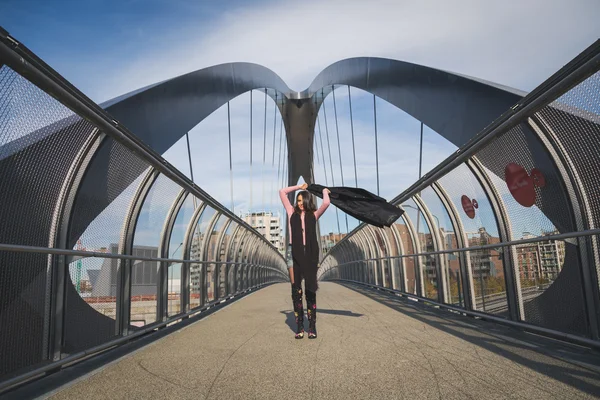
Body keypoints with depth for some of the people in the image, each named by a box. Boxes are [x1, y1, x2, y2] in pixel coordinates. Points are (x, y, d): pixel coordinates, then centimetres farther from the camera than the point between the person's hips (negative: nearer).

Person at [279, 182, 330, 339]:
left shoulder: (313, 215, 8)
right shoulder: (292, 212, 12)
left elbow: (326, 203, -8)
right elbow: (282, 192, 12)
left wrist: (325, 191, 11)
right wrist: (298, 187, 19)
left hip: (310, 253, -1)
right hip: (294, 252, 1)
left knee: (310, 289, 2)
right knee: (296, 290, 0)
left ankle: (312, 326, 7)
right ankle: (299, 326, 5)